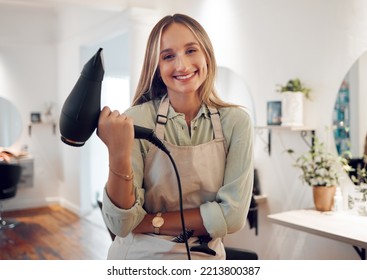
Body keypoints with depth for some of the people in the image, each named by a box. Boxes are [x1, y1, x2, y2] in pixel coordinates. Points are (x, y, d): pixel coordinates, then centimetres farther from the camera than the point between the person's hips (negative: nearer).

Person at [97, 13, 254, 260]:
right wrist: (118, 155, -33)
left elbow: (232, 215, -16)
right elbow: (121, 224, -19)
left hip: (204, 257, 1)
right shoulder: (135, 121, -16)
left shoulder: (236, 122, -13)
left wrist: (154, 221, -17)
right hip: (137, 256, -1)